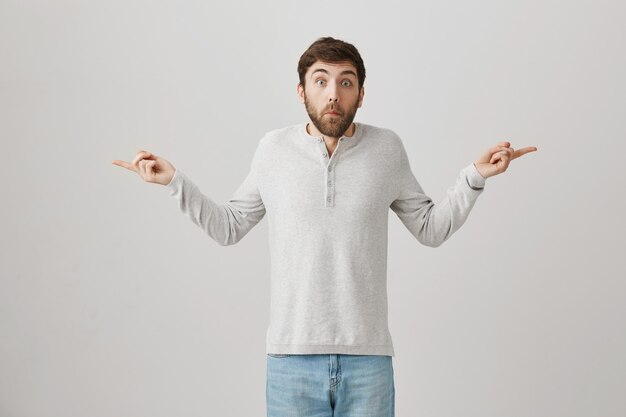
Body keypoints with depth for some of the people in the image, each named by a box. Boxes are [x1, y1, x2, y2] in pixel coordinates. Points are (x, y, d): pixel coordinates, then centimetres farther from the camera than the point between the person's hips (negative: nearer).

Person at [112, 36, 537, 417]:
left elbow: (431, 228, 10)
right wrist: (174, 180, 3)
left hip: (368, 357, 0)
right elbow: (229, 227, 12)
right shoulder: (274, 149, 1)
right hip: (291, 357, 0)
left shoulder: (387, 148, 1)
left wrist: (475, 176, 1)